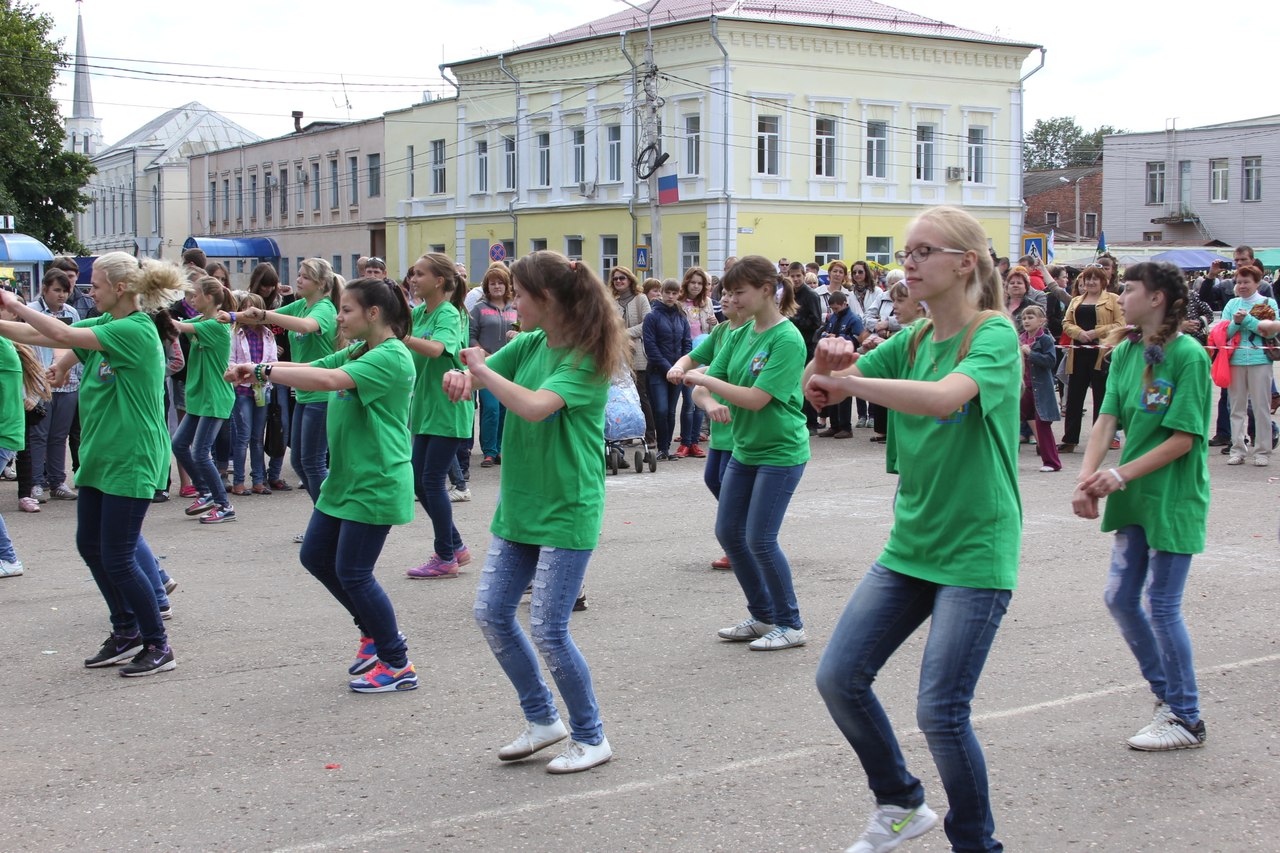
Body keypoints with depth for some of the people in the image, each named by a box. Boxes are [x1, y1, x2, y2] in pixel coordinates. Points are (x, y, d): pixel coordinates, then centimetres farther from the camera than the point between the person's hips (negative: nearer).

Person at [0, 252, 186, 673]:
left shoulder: (136, 330, -19)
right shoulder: (103, 326, 9)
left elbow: (62, 335, -25)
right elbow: (40, 335, 8)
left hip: (131, 462, -9)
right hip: (100, 456, 9)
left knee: (117, 558, -4)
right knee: (91, 547, 15)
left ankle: (158, 646, 10)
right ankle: (127, 633, 29)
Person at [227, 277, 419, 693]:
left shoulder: (391, 358, -19)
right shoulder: (357, 352, 13)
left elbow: (328, 380, -32)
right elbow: (309, 368, 7)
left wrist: (263, 372, -28)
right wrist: (255, 370, -10)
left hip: (375, 484, -10)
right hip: (344, 479, 10)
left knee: (353, 573, -4)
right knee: (315, 556, 15)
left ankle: (398, 666, 9)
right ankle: (376, 631, 31)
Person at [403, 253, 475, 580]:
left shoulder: (449, 314, -16)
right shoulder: (419, 312, 9)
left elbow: (436, 348, -34)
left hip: (448, 411, -9)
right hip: (425, 409, 9)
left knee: (432, 481, -5)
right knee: (419, 482, 11)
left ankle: (446, 558, 6)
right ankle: (456, 546, 25)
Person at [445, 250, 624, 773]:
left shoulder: (587, 358, -17)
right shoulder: (530, 343, 6)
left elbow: (536, 407, -32)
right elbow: (473, 372, 6)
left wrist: (482, 370, -20)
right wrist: (460, 376, -19)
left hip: (567, 511, -8)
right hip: (519, 504, 8)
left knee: (548, 630, -7)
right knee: (491, 613, 8)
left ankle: (591, 738, 13)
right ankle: (542, 719, 26)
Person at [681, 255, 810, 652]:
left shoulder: (787, 339, -18)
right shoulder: (740, 335, 5)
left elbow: (757, 398, -24)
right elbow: (708, 378, 3)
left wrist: (704, 380, -19)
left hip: (781, 452, -8)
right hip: (744, 448, 8)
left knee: (760, 540, -6)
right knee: (728, 532, 10)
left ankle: (791, 625, 10)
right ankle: (763, 616, 24)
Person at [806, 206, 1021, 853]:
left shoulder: (995, 334, -12)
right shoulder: (910, 342, 8)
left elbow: (944, 397, -32)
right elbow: (817, 391, 4)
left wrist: (842, 381, -27)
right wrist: (827, 361, -19)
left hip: (975, 551, -7)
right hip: (910, 544, 7)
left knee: (940, 712, -9)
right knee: (838, 678, 5)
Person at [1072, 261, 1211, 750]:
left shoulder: (1188, 355, -15)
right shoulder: (1126, 353, 5)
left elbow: (1183, 439, -18)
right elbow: (1108, 419, -2)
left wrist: (1122, 474, -22)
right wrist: (1087, 478, -16)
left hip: (1173, 497, -7)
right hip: (1135, 496, 7)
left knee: (1162, 605, -1)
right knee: (1120, 598, 11)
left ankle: (1186, 719, 14)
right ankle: (1167, 693, 28)